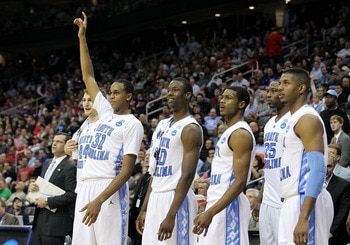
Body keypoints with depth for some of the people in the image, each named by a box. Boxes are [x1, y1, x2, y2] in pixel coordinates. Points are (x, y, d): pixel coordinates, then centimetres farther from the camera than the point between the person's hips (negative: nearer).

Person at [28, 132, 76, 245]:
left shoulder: (70, 167, -11)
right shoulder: (48, 163, 17)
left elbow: (71, 195, -19)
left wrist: (47, 201, -19)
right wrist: (32, 186, 1)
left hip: (55, 221, -8)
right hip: (40, 217, 8)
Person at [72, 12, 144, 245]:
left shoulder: (132, 124, -3)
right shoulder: (106, 112, 19)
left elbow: (127, 170, -12)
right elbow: (88, 77, 24)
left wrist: (99, 200, -22)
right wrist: (82, 37, 19)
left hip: (109, 191, -8)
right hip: (86, 187, 8)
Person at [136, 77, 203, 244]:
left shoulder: (190, 129, -11)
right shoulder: (162, 126, 16)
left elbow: (187, 175, -19)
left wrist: (171, 215, -25)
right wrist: (144, 209, 16)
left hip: (176, 199, -9)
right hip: (156, 199, 9)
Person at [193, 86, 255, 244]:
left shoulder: (241, 134, -14)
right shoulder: (229, 132, 17)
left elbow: (240, 182, -22)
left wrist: (210, 212, -28)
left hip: (228, 207, -10)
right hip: (217, 204, 10)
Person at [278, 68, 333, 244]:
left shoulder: (307, 118, -12)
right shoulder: (294, 119, 19)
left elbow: (318, 169, -22)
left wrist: (303, 217, -30)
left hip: (306, 201, -10)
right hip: (292, 201, 10)